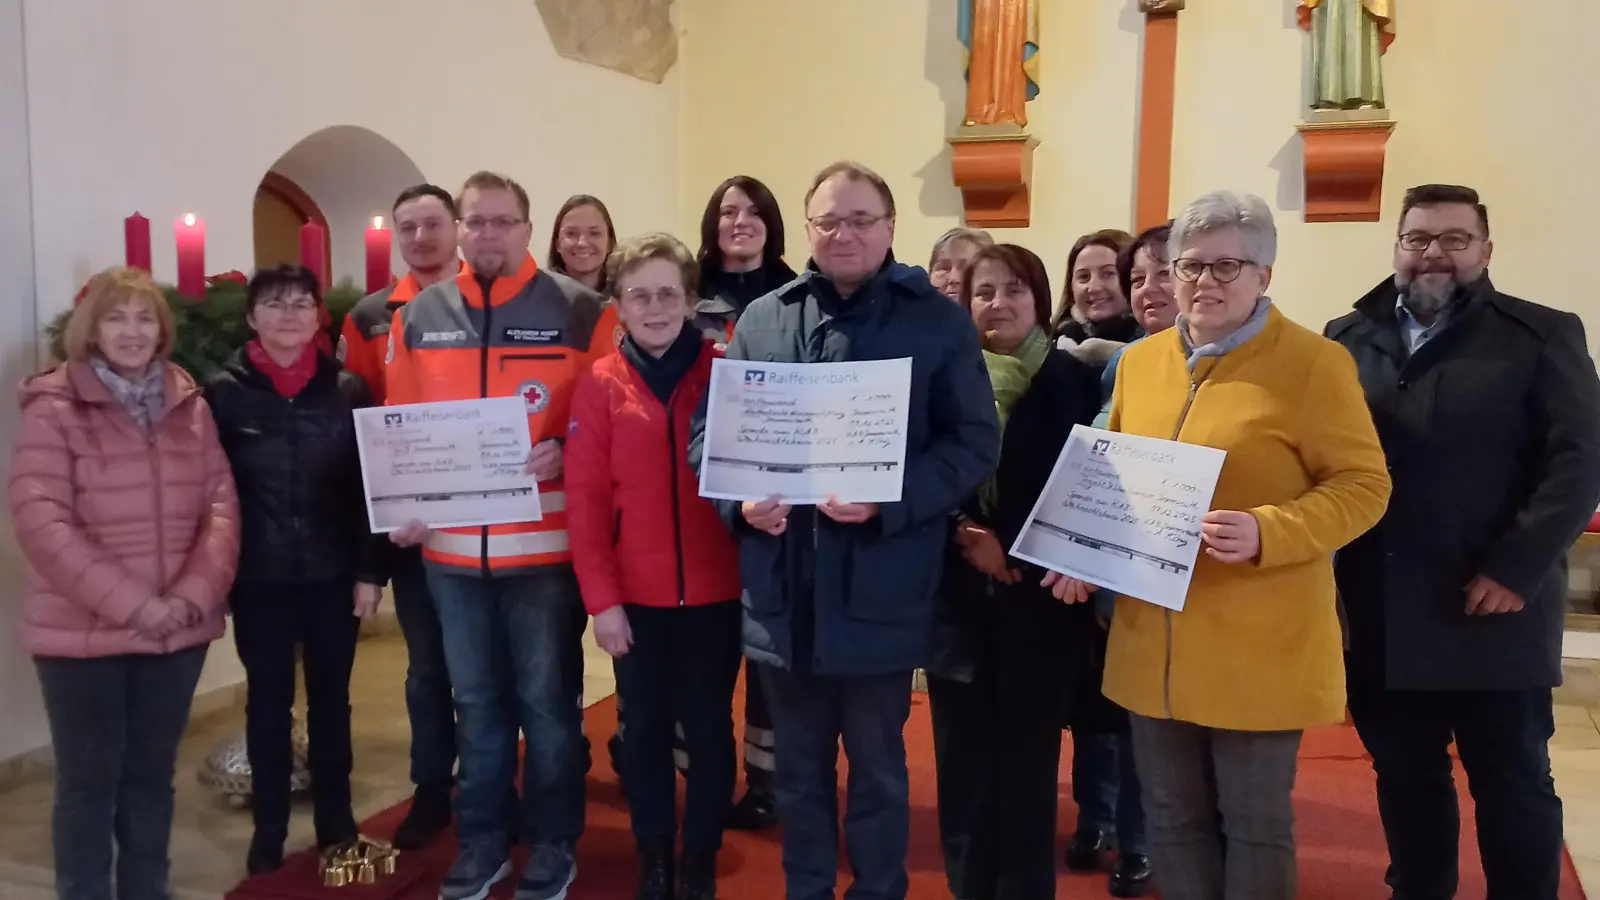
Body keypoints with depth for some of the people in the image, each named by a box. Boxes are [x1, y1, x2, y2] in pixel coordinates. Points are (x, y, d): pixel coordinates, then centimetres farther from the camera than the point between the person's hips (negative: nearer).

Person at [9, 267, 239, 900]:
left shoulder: (191, 407, 7)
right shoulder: (53, 408, -6)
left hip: (177, 631, 4)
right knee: (89, 780, 6)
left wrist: (196, 593, -11)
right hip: (83, 633, -4)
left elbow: (221, 506, 3)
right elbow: (39, 521, -14)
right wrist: (131, 604, -19)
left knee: (152, 774, 15)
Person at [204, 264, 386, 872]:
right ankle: (269, 830, 25)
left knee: (331, 698, 12)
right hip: (258, 579, 0)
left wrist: (371, 571, -3)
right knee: (268, 703, 10)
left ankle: (336, 822, 27)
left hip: (334, 575, 1)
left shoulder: (348, 390, -1)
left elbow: (370, 487, 0)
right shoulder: (223, 392, -2)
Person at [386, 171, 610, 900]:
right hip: (451, 549, 4)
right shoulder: (419, 316, 7)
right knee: (476, 703, 16)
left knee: (545, 701, 9)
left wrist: (566, 450, -20)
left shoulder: (577, 311, -4)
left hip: (545, 546, -3)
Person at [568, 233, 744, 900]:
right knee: (645, 728, 12)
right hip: (636, 594, 1)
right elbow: (585, 496, -4)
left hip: (715, 589, 0)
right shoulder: (600, 385, -2)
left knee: (708, 727, 11)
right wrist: (601, 597, -8)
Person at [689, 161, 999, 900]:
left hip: (879, 590, -3)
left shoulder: (938, 320, -1)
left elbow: (974, 443, -6)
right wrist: (740, 498, -11)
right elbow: (709, 426, 8)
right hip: (781, 588, 3)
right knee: (798, 767, 18)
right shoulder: (761, 319, 8)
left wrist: (888, 501, -20)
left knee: (877, 767, 15)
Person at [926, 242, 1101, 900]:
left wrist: (1012, 551, -12)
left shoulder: (1072, 381, 0)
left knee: (1027, 761, 6)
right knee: (962, 760, 8)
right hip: (958, 598, 2)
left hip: (1038, 600, -2)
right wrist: (965, 537, -10)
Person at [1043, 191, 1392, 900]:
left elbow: (1363, 484, -9)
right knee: (1172, 820, 16)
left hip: (1258, 648, -5)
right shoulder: (1139, 360, 9)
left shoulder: (1314, 362, -8)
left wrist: (1265, 533, -25)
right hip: (1153, 641, 5)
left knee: (1254, 824, 11)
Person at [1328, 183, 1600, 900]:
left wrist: (1516, 568, -16)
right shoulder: (1347, 338, 9)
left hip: (1492, 611, -3)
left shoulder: (1542, 335, 0)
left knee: (1514, 786, 10)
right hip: (1381, 615, 3)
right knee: (1404, 780, 15)